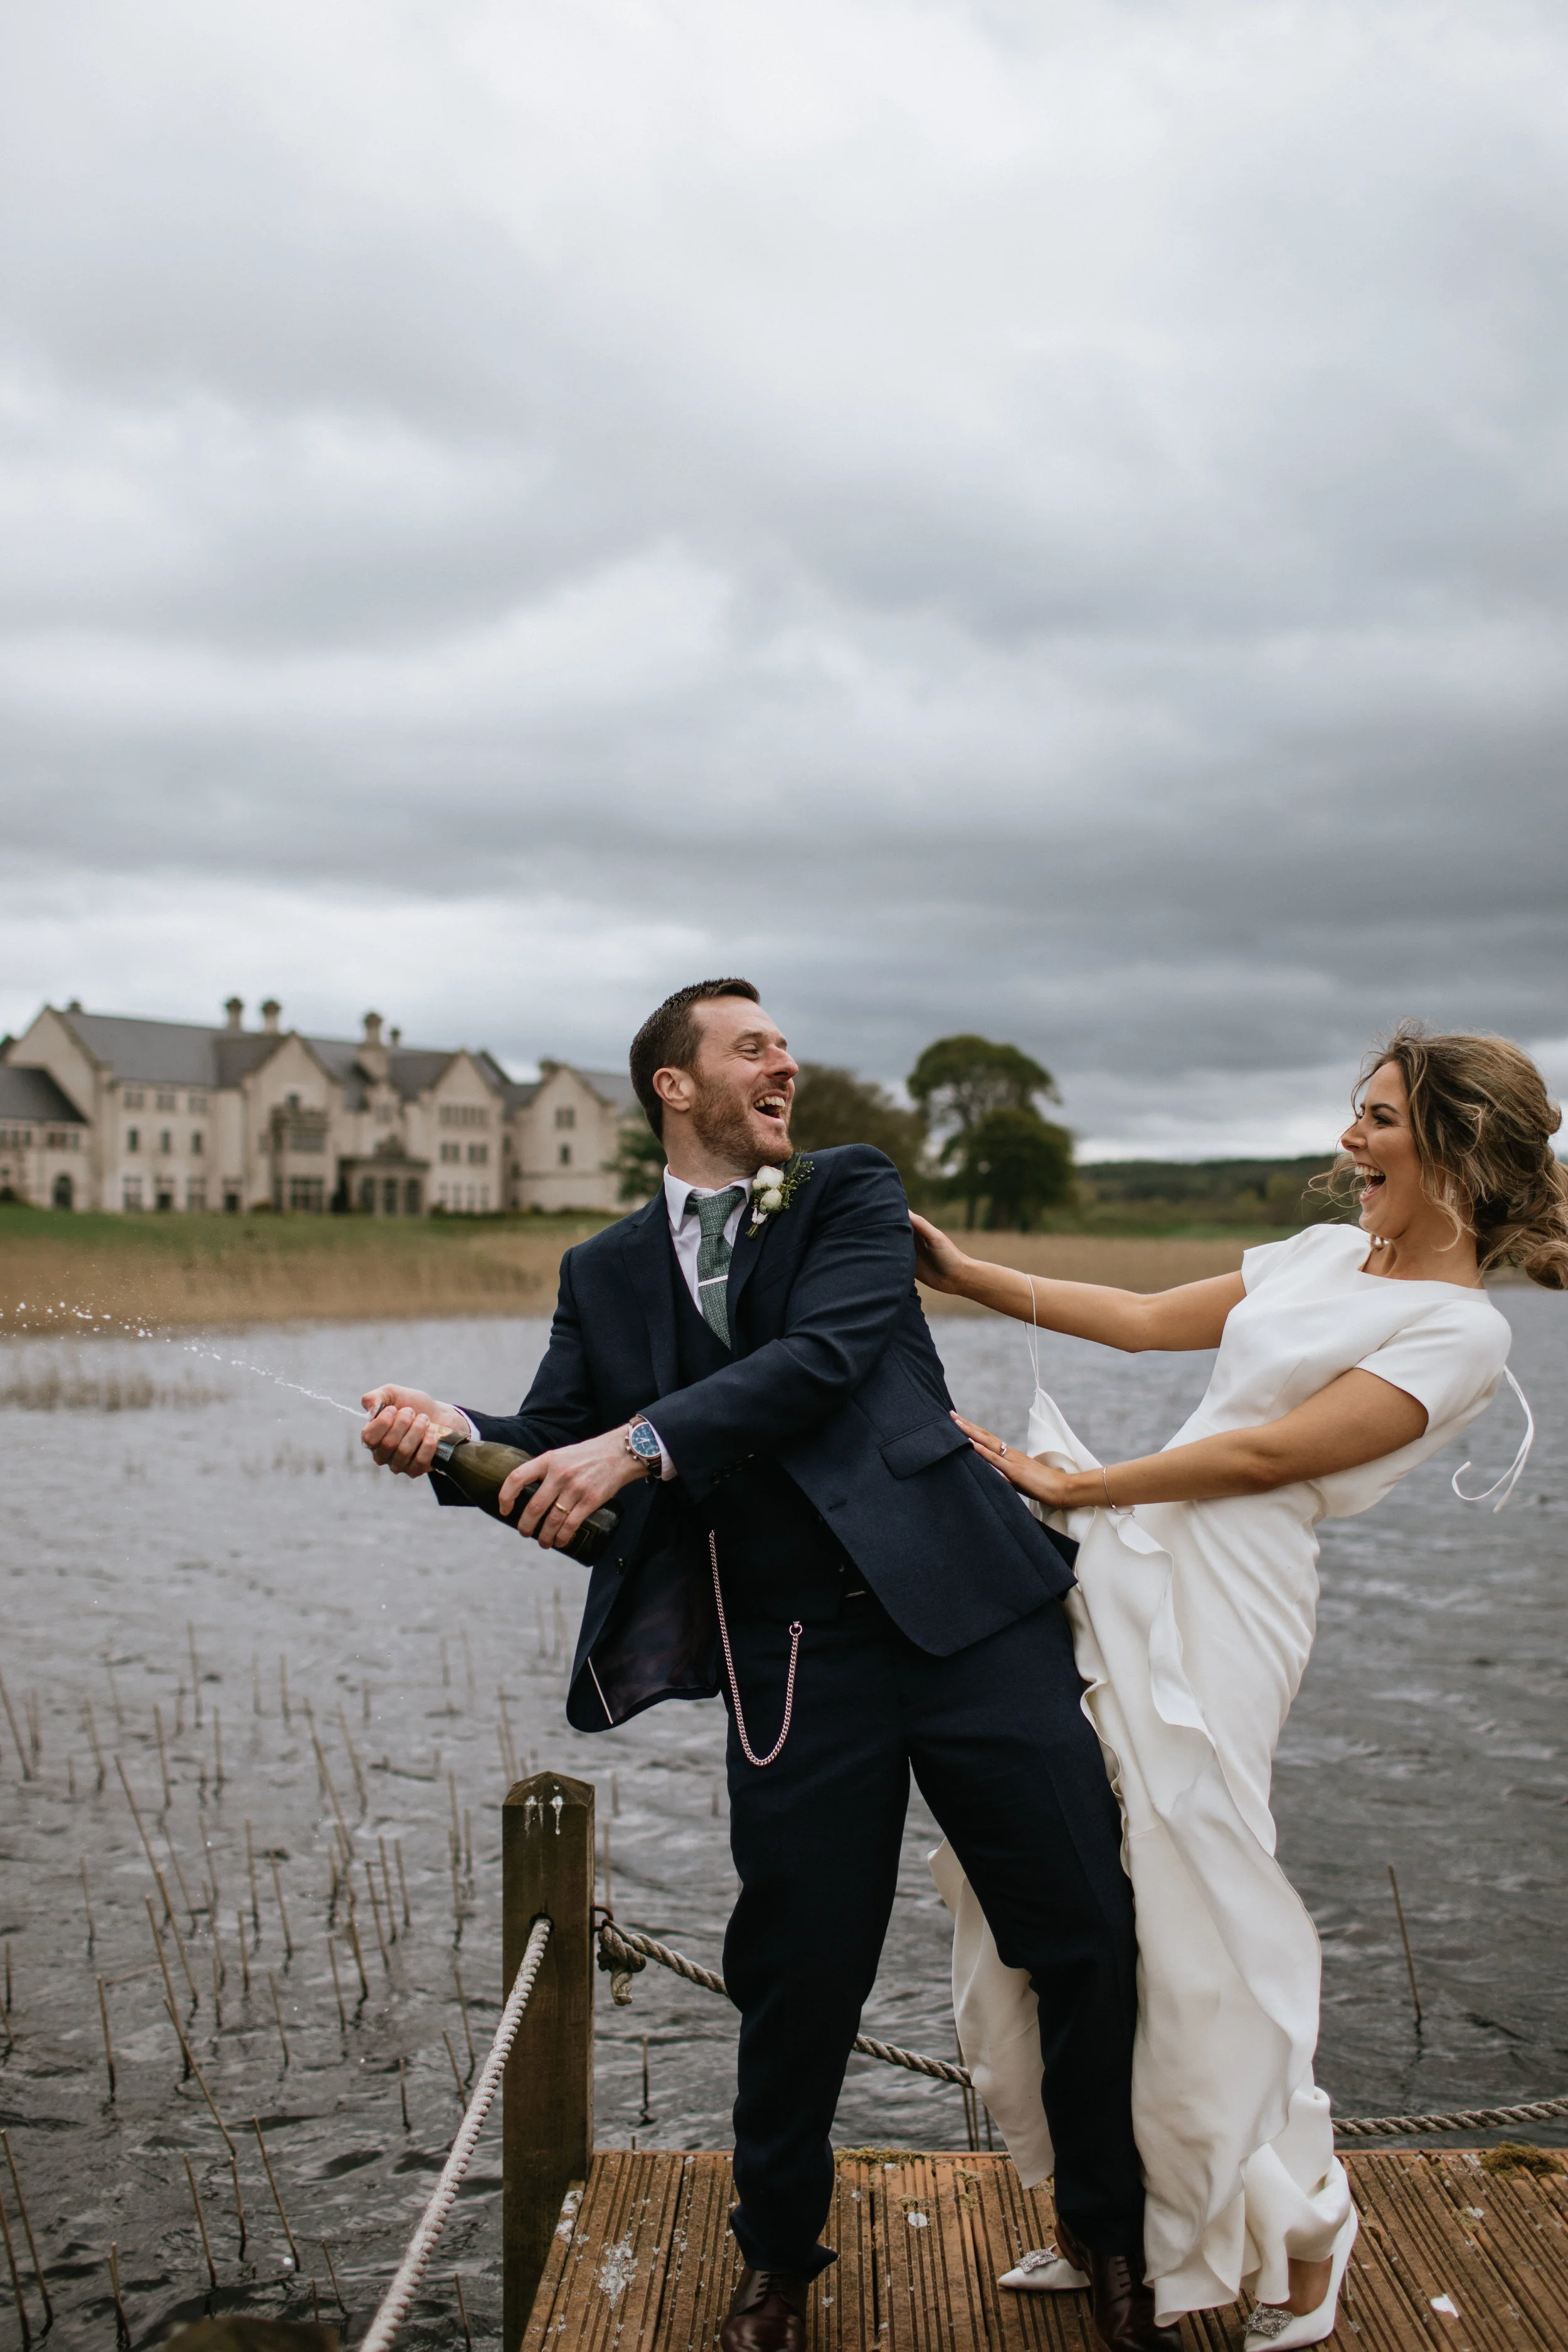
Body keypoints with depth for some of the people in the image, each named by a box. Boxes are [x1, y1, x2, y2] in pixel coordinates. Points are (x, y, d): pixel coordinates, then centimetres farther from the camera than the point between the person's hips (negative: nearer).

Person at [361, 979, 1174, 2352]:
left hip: (965, 1610, 0)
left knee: (1090, 1936, 3)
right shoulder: (607, 1274, 13)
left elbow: (824, 1355, -11)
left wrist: (643, 1444, -22)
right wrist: (450, 1438, -17)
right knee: (800, 1975, 7)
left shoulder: (853, 1192, 7)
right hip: (795, 1660, 1)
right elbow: (552, 1454, 6)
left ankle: (1114, 2235, 29)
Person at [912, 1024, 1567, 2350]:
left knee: (1196, 1922, -5)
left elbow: (1268, 1455, -13)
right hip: (1127, 1574, 8)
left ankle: (1298, 2231, 21)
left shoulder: (1462, 1330, -8)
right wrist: (962, 1273, 17)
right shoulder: (1324, 1255, 15)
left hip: (1224, 1608, -8)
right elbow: (1148, 1321, 19)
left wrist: (1078, 1488, -9)